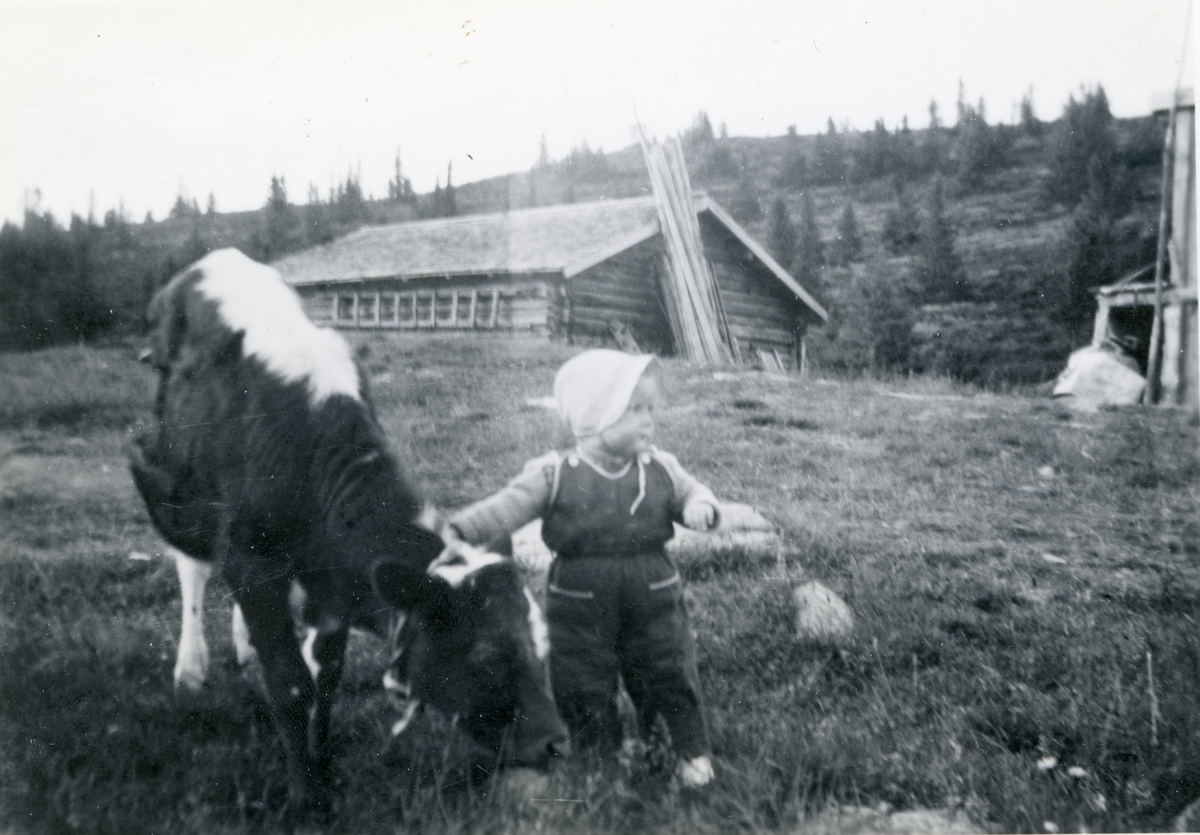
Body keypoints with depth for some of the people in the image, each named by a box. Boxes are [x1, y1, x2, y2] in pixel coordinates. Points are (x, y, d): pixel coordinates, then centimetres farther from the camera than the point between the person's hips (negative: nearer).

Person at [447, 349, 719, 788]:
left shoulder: (660, 468, -2)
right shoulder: (554, 474, -11)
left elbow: (692, 491, 9)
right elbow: (506, 508, -16)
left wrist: (700, 506, -16)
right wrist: (459, 531, -30)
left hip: (653, 599, 1)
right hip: (581, 606, -1)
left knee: (672, 677, 10)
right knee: (583, 689, 10)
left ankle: (693, 751, 31)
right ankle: (600, 756, 33)